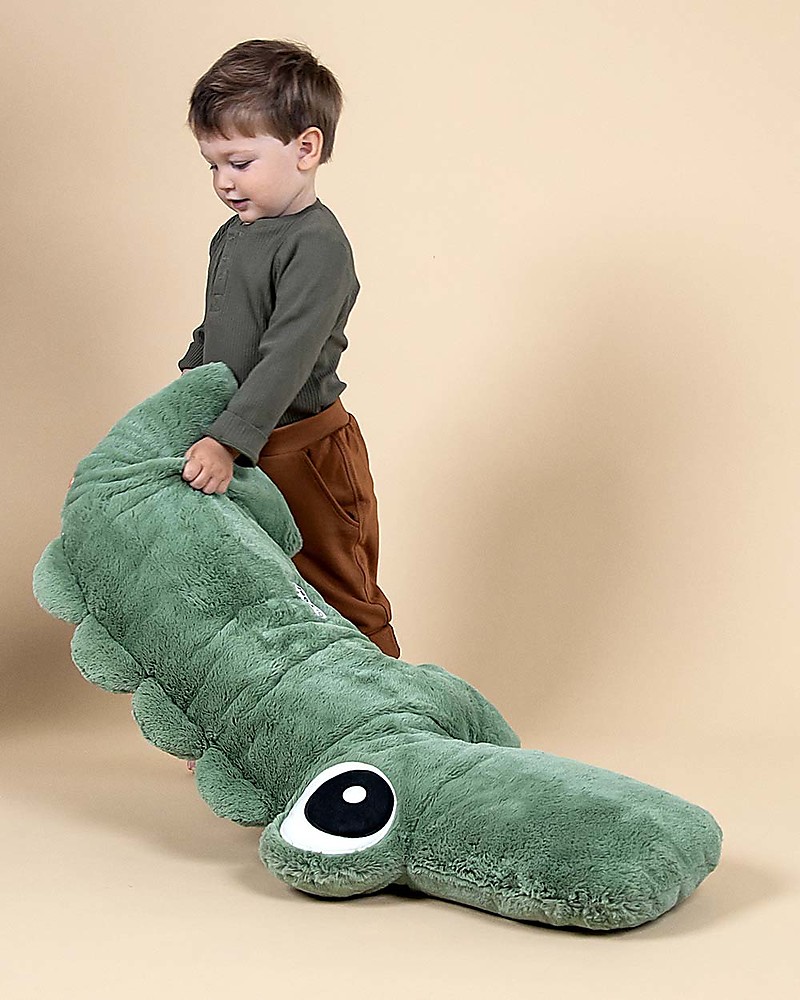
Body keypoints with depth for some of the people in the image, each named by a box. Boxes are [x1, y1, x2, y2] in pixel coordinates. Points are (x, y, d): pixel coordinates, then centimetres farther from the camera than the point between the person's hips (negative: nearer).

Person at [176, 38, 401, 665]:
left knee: (343, 601, 4)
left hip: (304, 451, -8)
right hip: (239, 453, 9)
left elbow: (287, 359, -28)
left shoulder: (317, 245, -19)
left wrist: (227, 440, -32)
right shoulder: (233, 236, 9)